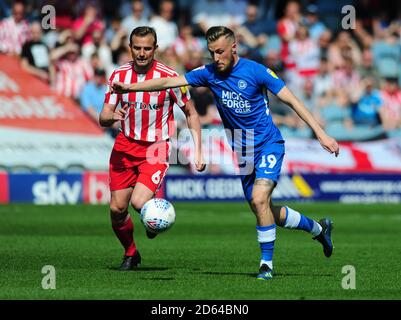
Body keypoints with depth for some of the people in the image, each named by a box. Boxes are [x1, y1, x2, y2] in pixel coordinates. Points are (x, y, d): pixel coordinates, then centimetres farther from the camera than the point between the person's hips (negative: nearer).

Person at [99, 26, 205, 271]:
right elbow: (103, 118, -1)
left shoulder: (169, 77, -12)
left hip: (156, 148, -4)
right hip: (126, 146, 4)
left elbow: (191, 113, -1)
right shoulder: (120, 74, -3)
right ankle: (130, 254, 28)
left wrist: (198, 151, -8)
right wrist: (112, 117, -26)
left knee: (139, 202, -23)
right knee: (117, 209, 1)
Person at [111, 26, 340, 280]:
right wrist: (130, 87, -11)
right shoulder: (209, 73, -1)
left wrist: (321, 133, -16)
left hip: (269, 145, -6)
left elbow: (291, 100, -12)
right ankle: (318, 228, 34)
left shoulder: (255, 71, -14)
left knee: (259, 199, -25)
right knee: (266, 212, 10)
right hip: (242, 152, 6)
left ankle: (267, 264, -11)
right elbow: (169, 82, -1)